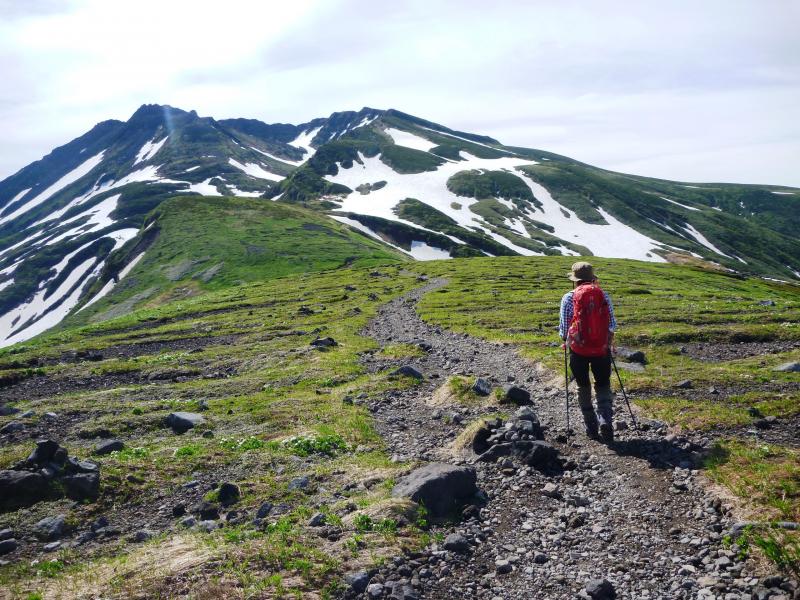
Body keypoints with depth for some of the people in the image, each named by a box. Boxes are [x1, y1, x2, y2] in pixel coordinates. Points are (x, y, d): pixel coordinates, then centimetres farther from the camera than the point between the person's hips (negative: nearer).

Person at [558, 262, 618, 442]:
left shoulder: (569, 297, -5)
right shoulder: (604, 295, 1)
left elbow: (564, 326, -4)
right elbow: (612, 324, 3)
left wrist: (565, 341, 15)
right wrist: (610, 340, 20)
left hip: (578, 348, -1)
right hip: (602, 348, 1)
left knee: (584, 388, 14)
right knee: (603, 387, 13)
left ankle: (591, 428, 16)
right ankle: (605, 420, -10)